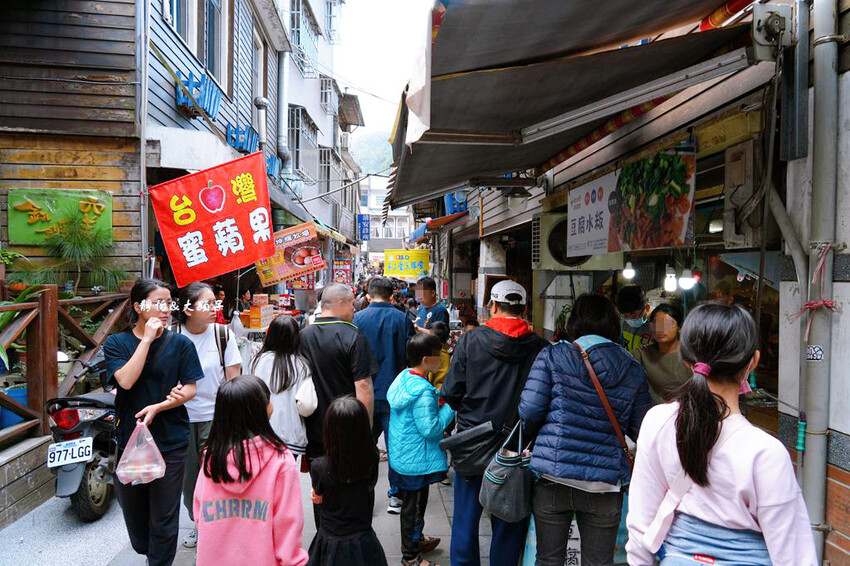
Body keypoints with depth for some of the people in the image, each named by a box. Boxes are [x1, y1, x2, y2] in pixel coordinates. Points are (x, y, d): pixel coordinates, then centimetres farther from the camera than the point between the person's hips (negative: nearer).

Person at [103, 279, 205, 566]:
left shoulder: (180, 343, -4)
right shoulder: (116, 343, -1)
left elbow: (191, 389, -4)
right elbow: (126, 380, -18)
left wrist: (158, 407, -18)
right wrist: (147, 339, -18)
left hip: (170, 442, -2)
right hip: (129, 437, 2)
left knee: (164, 516, 6)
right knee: (133, 509, 20)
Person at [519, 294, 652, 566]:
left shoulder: (552, 357, -6)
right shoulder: (634, 371, 3)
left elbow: (529, 413, -10)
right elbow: (641, 430, 4)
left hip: (553, 476, -1)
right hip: (605, 482, 2)